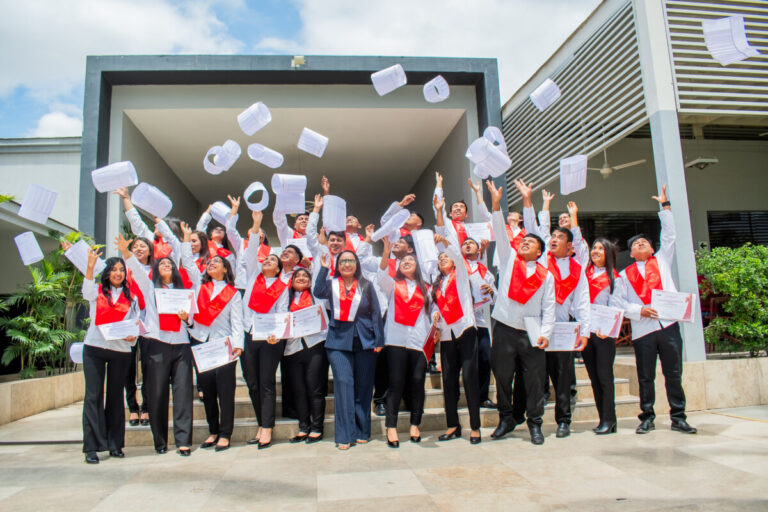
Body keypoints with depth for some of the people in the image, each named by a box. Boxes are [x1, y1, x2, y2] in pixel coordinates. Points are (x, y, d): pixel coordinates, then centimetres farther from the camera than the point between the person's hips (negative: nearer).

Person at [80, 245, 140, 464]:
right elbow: (86, 290, -15)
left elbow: (135, 323, 9)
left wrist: (133, 336, -12)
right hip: (94, 348, -2)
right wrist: (91, 265, -28)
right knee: (93, 396, -4)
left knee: (116, 396, 7)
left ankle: (115, 444, 15)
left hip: (121, 350, 2)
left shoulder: (131, 298, 14)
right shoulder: (97, 291, 9)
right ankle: (92, 447, 0)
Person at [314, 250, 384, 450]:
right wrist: (323, 269, -17)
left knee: (363, 386, 4)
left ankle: (362, 431, 18)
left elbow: (375, 313, 7)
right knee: (343, 383, -8)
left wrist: (378, 340, 1)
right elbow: (318, 292, -12)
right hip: (339, 341, 0)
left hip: (364, 341, 1)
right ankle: (344, 435, -1)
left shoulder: (366, 285, 8)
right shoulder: (331, 284, 9)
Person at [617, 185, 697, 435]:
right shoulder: (625, 274, 13)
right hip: (642, 329, 0)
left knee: (674, 374, 2)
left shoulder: (661, 260, 18)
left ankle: (678, 417, 13)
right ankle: (647, 417, 14)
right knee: (645, 377, 3)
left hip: (668, 324, 1)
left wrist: (665, 206, 10)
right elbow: (621, 303, 5)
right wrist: (638, 310, -12)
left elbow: (669, 236, 10)